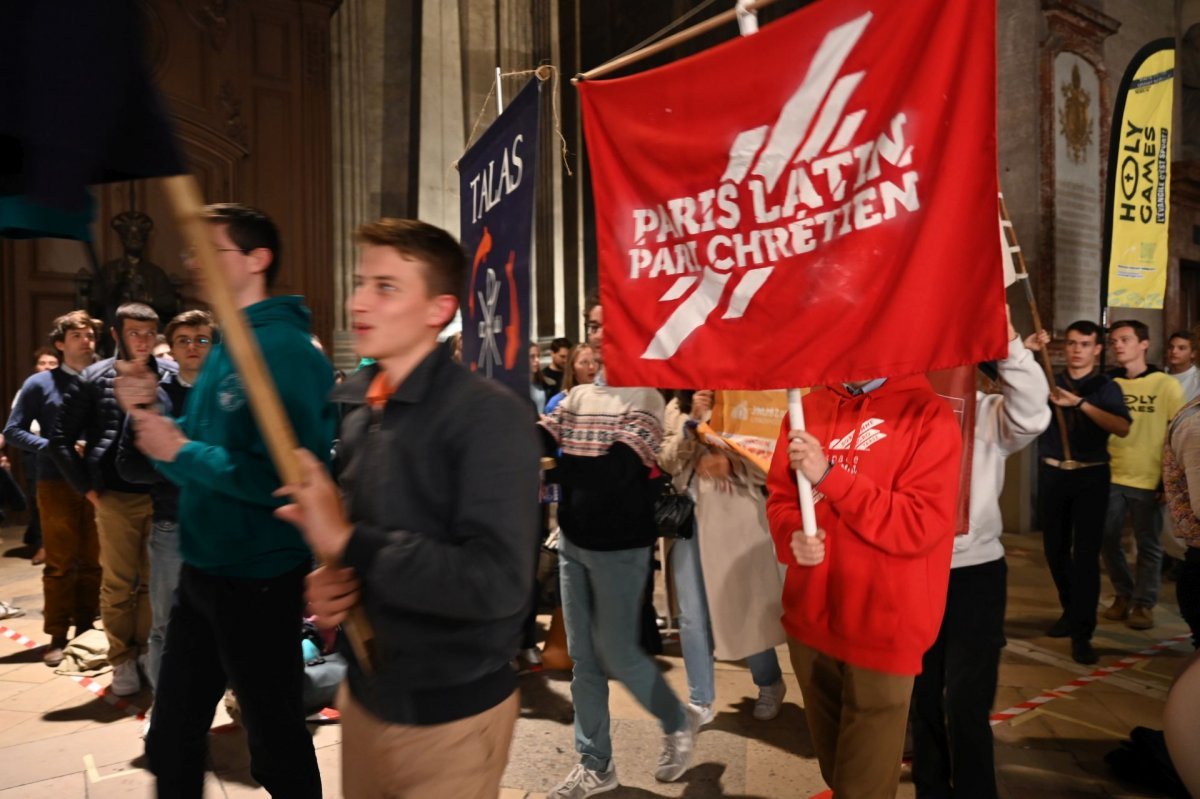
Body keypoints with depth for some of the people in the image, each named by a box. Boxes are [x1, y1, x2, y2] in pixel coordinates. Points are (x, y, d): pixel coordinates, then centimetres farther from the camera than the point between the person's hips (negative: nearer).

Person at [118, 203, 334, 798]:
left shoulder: (285, 350, -19)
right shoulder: (223, 349, 9)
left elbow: (285, 477, -28)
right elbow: (201, 464, 15)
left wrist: (181, 451, -20)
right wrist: (152, 415, 0)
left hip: (258, 580, -9)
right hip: (202, 571, 9)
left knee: (275, 746, 12)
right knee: (171, 743, 23)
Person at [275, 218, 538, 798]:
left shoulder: (488, 414, -21)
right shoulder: (351, 403, 1)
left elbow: (496, 581, -28)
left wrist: (348, 542, -24)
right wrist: (323, 582, -7)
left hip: (451, 713, -6)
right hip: (364, 693, 6)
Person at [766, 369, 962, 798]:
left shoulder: (930, 415, -10)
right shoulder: (807, 409, 6)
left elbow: (921, 525, -17)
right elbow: (780, 496, 9)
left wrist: (829, 475, -22)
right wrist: (791, 537, -13)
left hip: (883, 628, -4)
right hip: (810, 618, 5)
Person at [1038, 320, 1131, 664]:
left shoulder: (1106, 387, -1)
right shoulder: (1049, 382, 7)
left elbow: (1123, 428, -17)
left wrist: (1080, 403, -28)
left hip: (1091, 476, -3)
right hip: (1052, 473, 3)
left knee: (1086, 552, -6)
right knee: (1055, 548, 12)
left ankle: (1082, 634, 0)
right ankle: (1071, 611, 33)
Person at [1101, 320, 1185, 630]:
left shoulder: (1167, 386, -2)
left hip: (1149, 480, -2)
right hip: (1111, 477, 2)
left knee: (1148, 545, 8)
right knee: (1107, 540, 8)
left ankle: (1143, 603, 23)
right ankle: (1123, 594, 27)